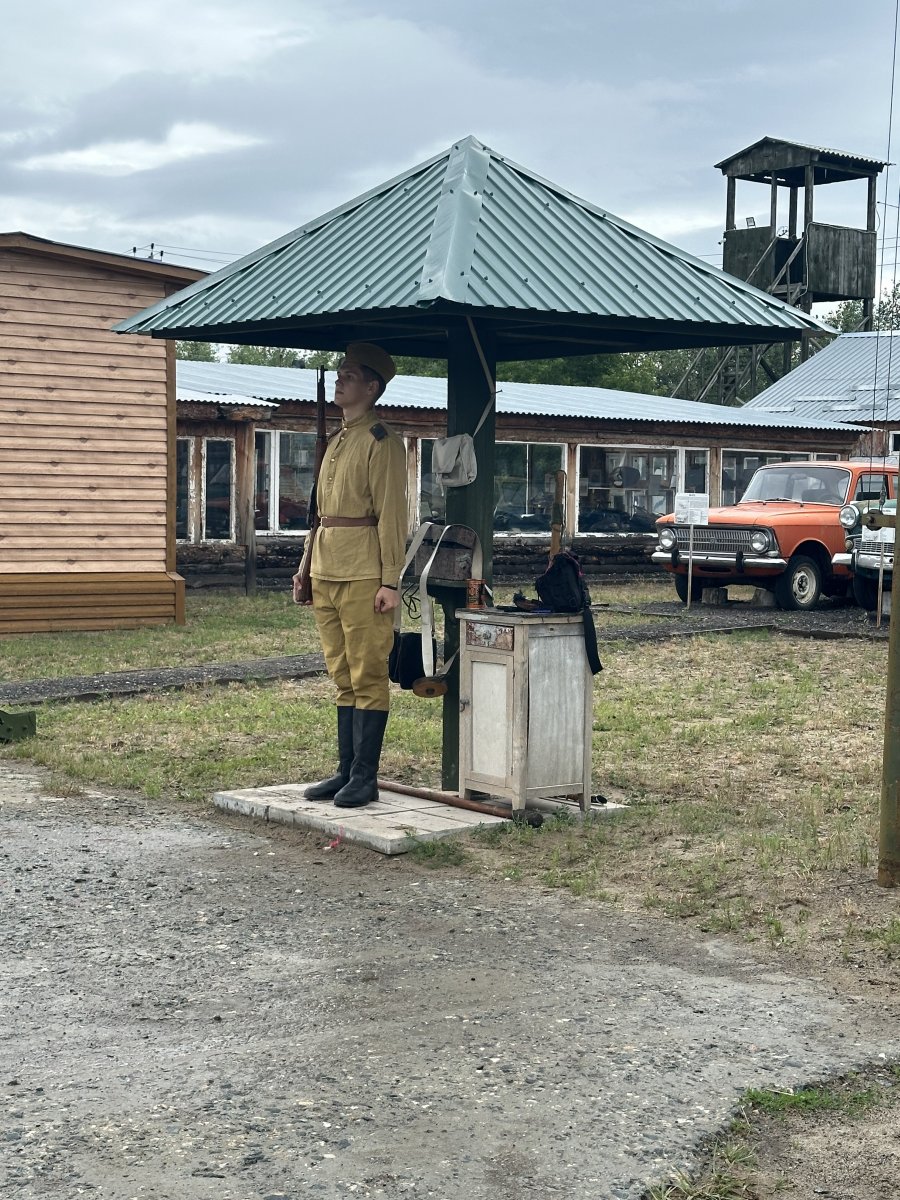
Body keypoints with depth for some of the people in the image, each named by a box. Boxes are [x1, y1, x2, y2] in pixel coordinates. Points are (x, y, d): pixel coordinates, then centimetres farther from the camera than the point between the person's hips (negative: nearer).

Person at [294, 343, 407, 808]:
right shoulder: (335, 441, 17)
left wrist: (391, 581, -17)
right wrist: (308, 567, 17)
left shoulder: (383, 442, -7)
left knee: (367, 678, -3)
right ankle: (346, 771, 18)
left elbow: (391, 516, -12)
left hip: (363, 574, -8)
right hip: (326, 573, 8)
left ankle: (365, 778, 2)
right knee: (343, 678, 12)